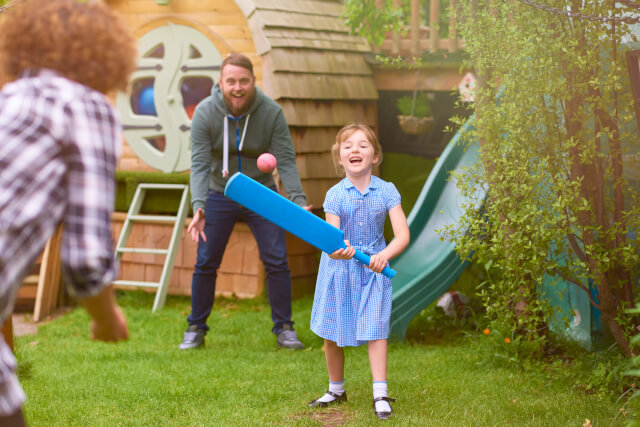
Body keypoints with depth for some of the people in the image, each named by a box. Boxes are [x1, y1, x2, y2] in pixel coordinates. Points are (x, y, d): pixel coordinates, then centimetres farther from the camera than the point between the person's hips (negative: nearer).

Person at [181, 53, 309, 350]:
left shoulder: (272, 113, -17)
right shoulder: (205, 113, -18)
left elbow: (286, 161, -17)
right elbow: (200, 164, -21)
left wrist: (299, 201, -31)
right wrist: (198, 208, -35)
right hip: (219, 195, 0)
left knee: (277, 261, -6)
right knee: (205, 263, -2)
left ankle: (284, 328, 6)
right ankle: (196, 329, 13)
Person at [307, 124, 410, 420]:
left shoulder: (386, 191, -12)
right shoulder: (335, 195, -13)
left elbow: (403, 235, -16)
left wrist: (383, 256, -35)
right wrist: (339, 251, -42)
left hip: (373, 267, -1)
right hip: (339, 268, 1)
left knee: (375, 330, -6)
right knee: (331, 335, 7)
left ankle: (380, 394, -1)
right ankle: (336, 390, 26)